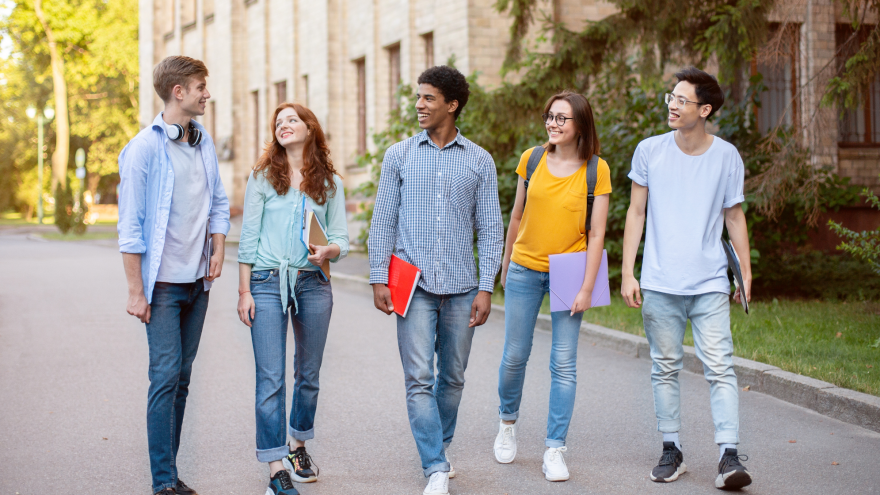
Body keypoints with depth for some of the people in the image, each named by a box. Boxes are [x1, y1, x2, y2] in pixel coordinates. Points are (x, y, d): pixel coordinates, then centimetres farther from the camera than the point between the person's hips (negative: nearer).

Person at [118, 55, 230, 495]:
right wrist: (136, 291, -12)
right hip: (163, 282, -6)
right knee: (165, 377, -8)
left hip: (198, 280, 6)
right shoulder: (144, 148, -10)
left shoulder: (204, 143, 11)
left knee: (181, 378, 9)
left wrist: (218, 249, 6)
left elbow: (218, 202, 21)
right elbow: (130, 226, -10)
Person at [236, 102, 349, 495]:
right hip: (268, 283, -2)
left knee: (309, 374, 12)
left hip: (313, 283, 2)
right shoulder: (263, 177, 4)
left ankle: (298, 446, 34)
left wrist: (327, 251, -16)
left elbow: (342, 240, 8)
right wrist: (244, 291, -3)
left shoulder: (330, 182, 9)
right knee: (270, 378, -7)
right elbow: (248, 237, 3)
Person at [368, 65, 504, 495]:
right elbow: (383, 221, 7)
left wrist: (486, 287, -1)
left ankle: (439, 447, 30)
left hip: (461, 288, 1)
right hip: (414, 284, -1)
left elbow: (490, 228, 6)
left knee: (453, 377, 9)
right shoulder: (400, 156, 7)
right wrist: (379, 278, -1)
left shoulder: (479, 161, 7)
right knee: (419, 378, -8)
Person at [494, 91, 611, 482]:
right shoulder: (532, 159, 0)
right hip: (525, 270, 2)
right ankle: (508, 421, 34)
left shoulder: (597, 170, -6)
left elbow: (596, 233, -6)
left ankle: (554, 449, 7)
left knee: (564, 364, -1)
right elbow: (517, 216, 10)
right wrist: (505, 266, 15)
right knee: (514, 356, 8)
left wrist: (587, 288, -10)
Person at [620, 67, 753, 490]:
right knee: (665, 368, 7)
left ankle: (729, 456, -9)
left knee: (720, 367, -8)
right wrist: (627, 274, 2)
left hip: (710, 283, -1)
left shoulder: (727, 156, 2)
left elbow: (734, 217, 11)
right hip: (659, 283, 1)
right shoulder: (649, 151, 2)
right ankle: (671, 451, 17)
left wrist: (746, 272, 8)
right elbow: (636, 213, 6)